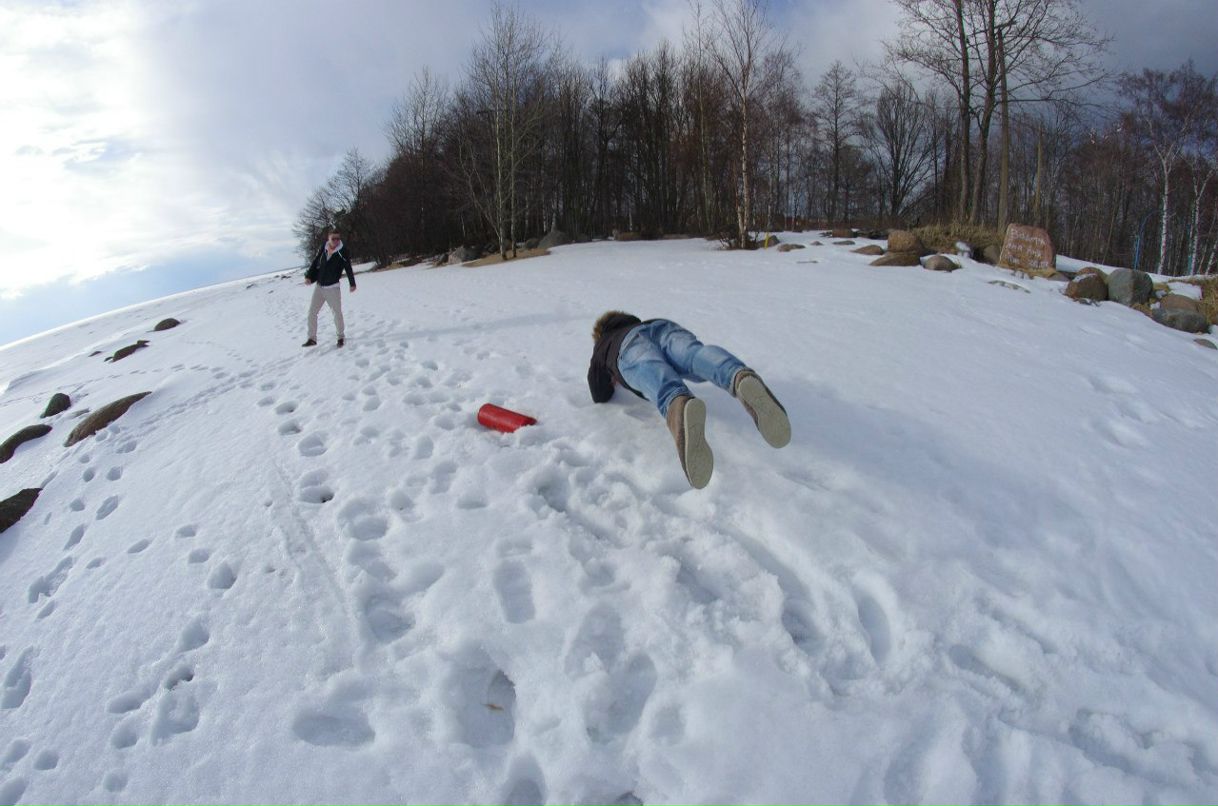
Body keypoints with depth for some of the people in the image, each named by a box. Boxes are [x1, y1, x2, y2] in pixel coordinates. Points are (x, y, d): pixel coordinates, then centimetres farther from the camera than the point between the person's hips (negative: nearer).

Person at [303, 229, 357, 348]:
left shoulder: (342, 252, -9)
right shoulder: (323, 249, 1)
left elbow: (348, 268, -7)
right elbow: (314, 263, 7)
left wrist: (352, 284, -10)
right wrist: (308, 276, -2)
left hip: (332, 288, -4)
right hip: (319, 287, 4)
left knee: (337, 312, 0)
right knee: (312, 312, 3)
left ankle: (341, 336, 17)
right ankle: (312, 338, 12)